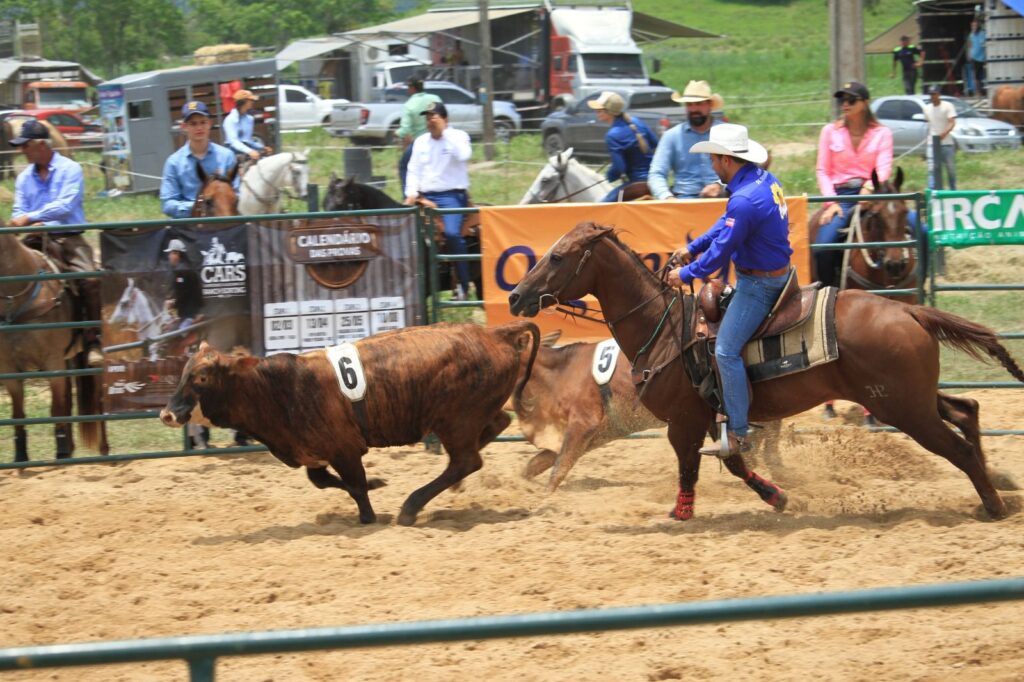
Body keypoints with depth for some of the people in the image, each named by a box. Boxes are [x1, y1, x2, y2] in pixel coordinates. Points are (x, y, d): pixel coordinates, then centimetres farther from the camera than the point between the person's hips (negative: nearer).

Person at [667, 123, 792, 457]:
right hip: (775, 275, 11)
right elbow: (725, 225, 16)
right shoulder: (764, 179, 4)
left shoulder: (744, 201, -28)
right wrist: (693, 248, 15)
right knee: (715, 309, 27)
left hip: (759, 284, -11)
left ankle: (738, 435, -11)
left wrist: (685, 275, -8)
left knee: (727, 350, -11)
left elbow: (721, 251, -21)